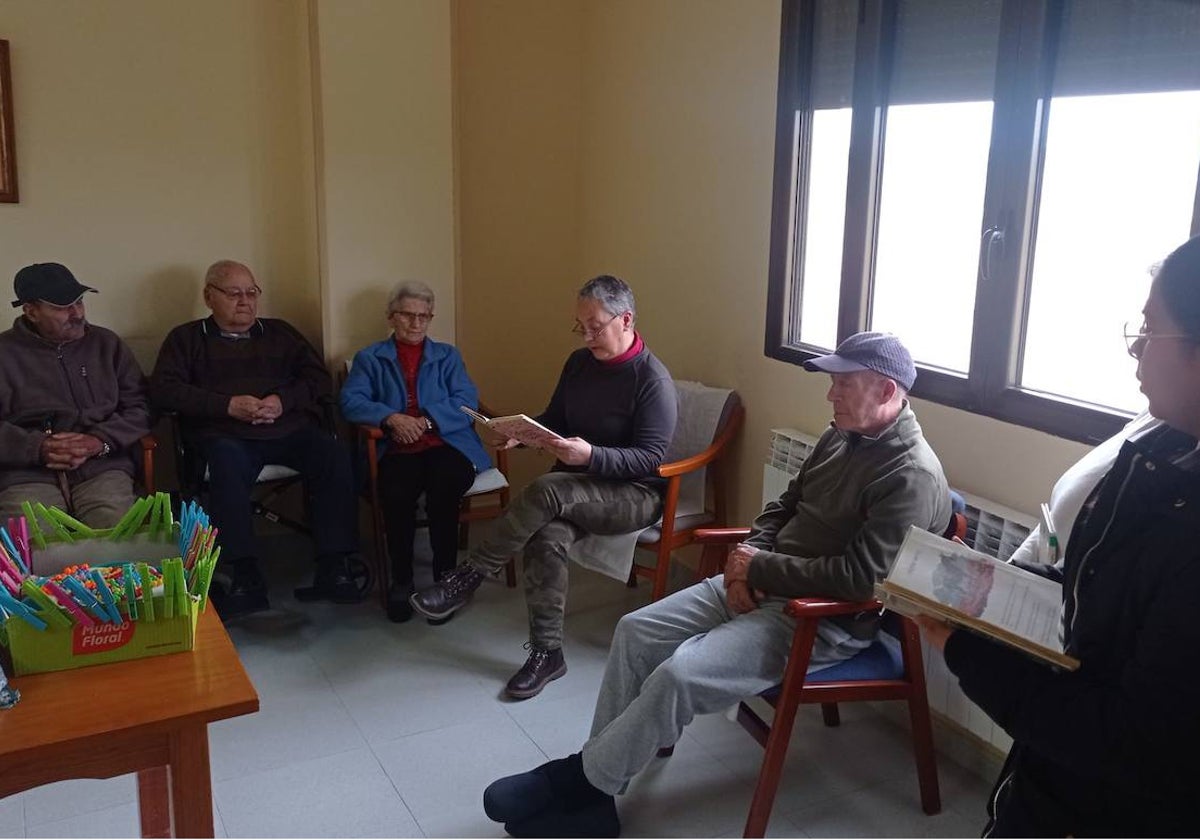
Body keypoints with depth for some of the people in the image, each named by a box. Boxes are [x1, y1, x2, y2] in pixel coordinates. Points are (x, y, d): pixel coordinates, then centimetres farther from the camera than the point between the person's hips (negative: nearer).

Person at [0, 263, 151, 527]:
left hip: (102, 468, 1)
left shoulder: (106, 344, 15)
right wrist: (38, 449, -13)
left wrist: (100, 441, -7)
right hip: (27, 474, -1)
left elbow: (139, 406, 11)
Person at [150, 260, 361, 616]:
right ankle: (245, 577, -37)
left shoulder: (280, 332, 25)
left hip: (289, 427, 2)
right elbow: (163, 389, 3)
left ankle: (334, 569, -29)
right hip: (224, 433, -2)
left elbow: (320, 380, 16)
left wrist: (283, 400, -4)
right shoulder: (187, 338, 19)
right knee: (228, 464, -38)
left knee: (334, 455, -28)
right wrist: (228, 405, -8)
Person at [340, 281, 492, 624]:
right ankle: (401, 580, -14)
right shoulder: (369, 358, 20)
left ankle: (445, 578, -19)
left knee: (444, 486, -33)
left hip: (446, 444, 0)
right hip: (398, 450, 0)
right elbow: (350, 401, 3)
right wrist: (391, 418, -15)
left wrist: (426, 421, -10)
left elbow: (467, 401, 7)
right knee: (397, 493, -33)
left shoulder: (448, 356, 23)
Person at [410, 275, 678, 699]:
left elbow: (649, 458, -16)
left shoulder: (653, 379, -13)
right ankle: (547, 653, -17)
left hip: (634, 494, -5)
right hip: (577, 487, 6)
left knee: (546, 491, -33)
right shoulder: (579, 362, 8)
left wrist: (591, 456, -31)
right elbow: (554, 418, 18)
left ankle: (468, 577, -19)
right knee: (548, 536, -28)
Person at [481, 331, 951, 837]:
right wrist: (749, 557, -3)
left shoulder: (913, 476, -18)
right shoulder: (840, 436, 10)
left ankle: (579, 781, -3)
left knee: (679, 676, -24)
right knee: (636, 631, -3)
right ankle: (594, 779, 3)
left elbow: (862, 576, -25)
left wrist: (760, 568, -17)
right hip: (761, 585, 9)